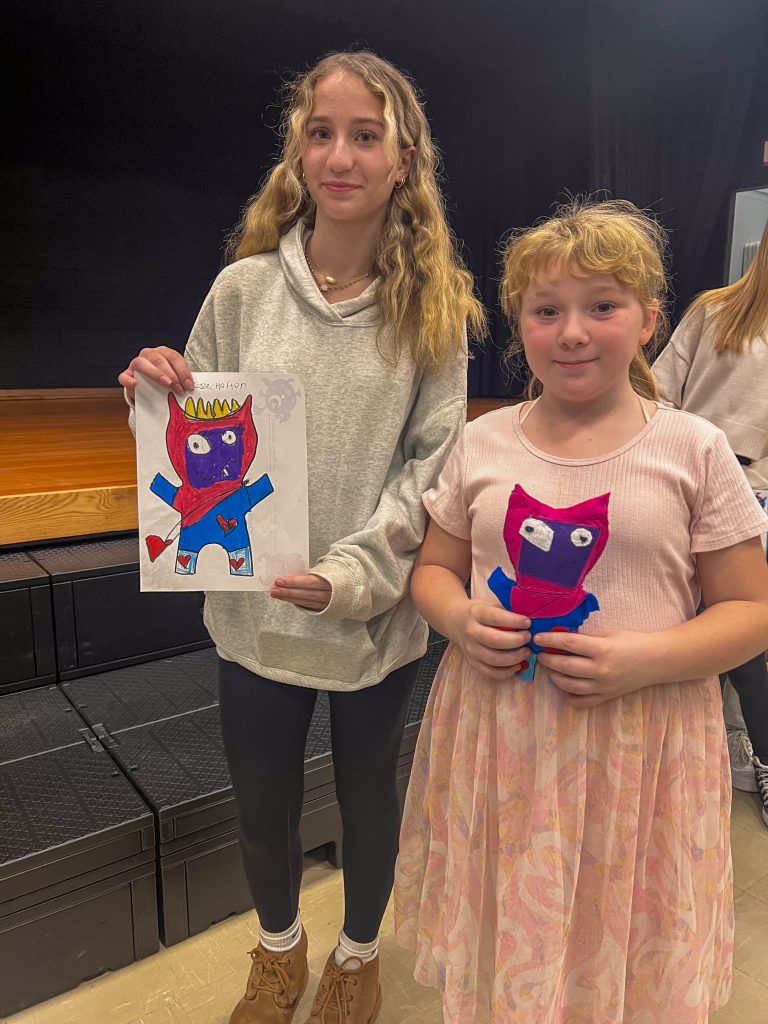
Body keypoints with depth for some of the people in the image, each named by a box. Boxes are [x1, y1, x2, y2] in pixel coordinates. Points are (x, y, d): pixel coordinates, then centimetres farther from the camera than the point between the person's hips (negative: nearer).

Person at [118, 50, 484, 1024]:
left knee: (369, 800, 21)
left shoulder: (434, 308, -6)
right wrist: (163, 394, -17)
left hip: (377, 619, -1)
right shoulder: (244, 289, -4)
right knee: (262, 807, 20)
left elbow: (434, 462, -7)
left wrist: (354, 574, -18)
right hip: (252, 609, 2)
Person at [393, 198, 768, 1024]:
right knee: (502, 952, 18)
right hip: (498, 734, 2)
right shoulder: (483, 444, 1)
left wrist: (645, 659, -18)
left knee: (618, 951, 16)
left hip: (637, 735, -1)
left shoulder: (693, 450, -5)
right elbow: (432, 569, 10)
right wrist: (460, 620, -11)